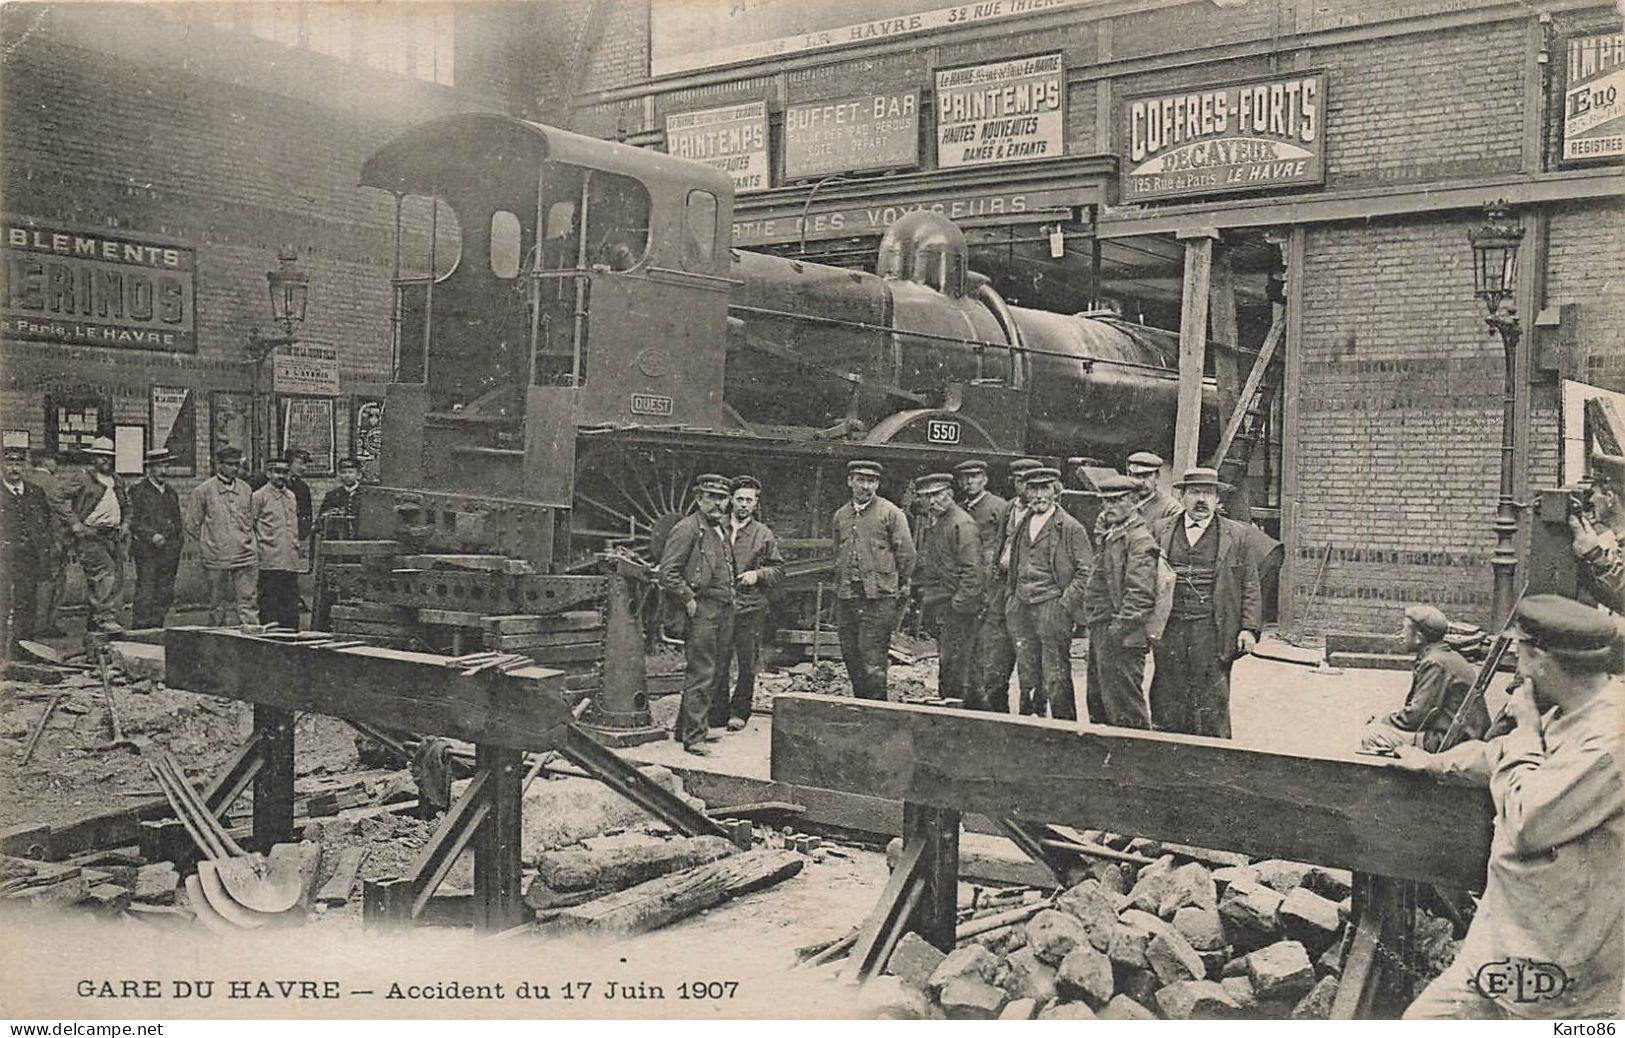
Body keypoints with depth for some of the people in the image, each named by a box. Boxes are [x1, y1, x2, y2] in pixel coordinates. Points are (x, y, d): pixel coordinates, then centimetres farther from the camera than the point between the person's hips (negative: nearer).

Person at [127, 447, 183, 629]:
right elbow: (133, 521, -7)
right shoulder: (138, 491, 0)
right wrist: (152, 535, -18)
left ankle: (157, 627, 12)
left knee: (166, 594, 4)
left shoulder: (171, 493, 18)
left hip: (169, 552, 5)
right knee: (145, 593, -7)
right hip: (146, 551, -5)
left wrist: (176, 551, 14)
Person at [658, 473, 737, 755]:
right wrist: (689, 599, -15)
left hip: (723, 612, 9)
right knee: (701, 675, -9)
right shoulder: (687, 529, -10)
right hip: (701, 611, -9)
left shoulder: (722, 529, 17)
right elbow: (668, 573, -15)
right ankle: (694, 737, -5)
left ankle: (685, 727, 24)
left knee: (708, 673, 14)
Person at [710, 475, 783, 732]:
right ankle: (718, 712, 11)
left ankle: (739, 712, 16)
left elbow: (778, 568, 11)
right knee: (717, 663, 0)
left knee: (748, 664, 4)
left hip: (750, 607, 0)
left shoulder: (764, 534, 7)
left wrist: (758, 574, -5)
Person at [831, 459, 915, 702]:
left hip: (878, 597, -5)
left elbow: (907, 554, 0)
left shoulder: (891, 513, -2)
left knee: (873, 663, -8)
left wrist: (901, 588, 2)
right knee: (851, 658, 9)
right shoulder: (841, 515, 13)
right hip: (847, 597, 5)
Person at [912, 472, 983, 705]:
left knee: (953, 664, -8)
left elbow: (972, 570, -16)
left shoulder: (962, 524, -11)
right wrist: (923, 602, 16)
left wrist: (961, 604, -19)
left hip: (956, 608, -8)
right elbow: (920, 566, 23)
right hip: (936, 606, 8)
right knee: (945, 665, 12)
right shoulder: (926, 525, 15)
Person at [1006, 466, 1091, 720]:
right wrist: (1012, 598, 14)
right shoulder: (1021, 524, 15)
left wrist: (1066, 604, -13)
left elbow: (1086, 571, -6)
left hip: (1052, 607, -6)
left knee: (1056, 678, -6)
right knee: (1026, 675, 10)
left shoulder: (1070, 527, -4)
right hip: (1022, 608, 6)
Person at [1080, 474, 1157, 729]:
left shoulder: (1139, 539, -14)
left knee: (1124, 709, -4)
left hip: (1122, 637, -10)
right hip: (1099, 630, 10)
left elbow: (1141, 593, -22)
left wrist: (1119, 628, -22)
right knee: (1097, 702, 17)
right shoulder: (1108, 533, 14)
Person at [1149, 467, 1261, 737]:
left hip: (1212, 631, -2)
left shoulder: (1236, 535, 7)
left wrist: (1249, 628, -3)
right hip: (1170, 631, 2)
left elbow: (1250, 586, 6)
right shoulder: (1161, 532, 10)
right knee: (1167, 707, 4)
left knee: (1212, 710, -1)